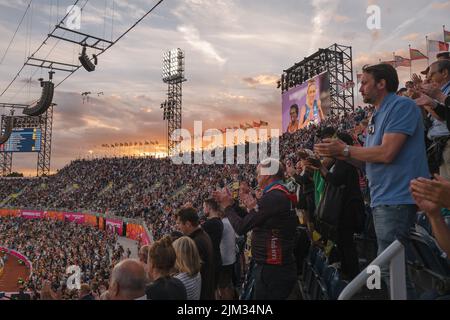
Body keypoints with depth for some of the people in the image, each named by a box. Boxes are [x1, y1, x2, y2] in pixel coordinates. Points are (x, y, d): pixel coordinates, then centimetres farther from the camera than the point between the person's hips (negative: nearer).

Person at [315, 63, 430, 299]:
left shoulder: (402, 106, -10)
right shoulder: (378, 116, 19)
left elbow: (386, 153, -21)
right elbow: (366, 160, 17)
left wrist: (345, 149, -10)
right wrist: (337, 153, 3)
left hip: (396, 198, -10)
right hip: (383, 199, 10)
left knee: (390, 267, -7)